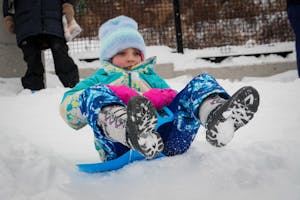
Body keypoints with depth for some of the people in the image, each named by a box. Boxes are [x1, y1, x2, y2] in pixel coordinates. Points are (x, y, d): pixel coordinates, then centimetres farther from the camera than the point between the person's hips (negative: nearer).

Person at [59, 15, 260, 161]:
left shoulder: (153, 77, 40)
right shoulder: (100, 79, 32)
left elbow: (177, 101, 28)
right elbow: (68, 108, 15)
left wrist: (165, 99, 3)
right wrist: (114, 96, 0)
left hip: (165, 140, 3)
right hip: (120, 147, -2)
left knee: (201, 82, -9)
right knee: (96, 93, -26)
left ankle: (218, 116, -48)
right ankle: (131, 133, -62)